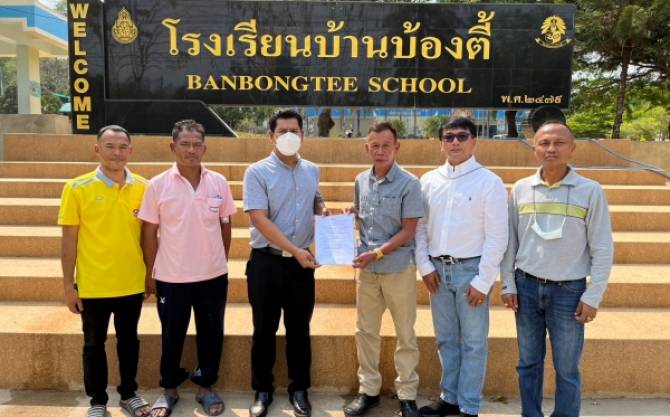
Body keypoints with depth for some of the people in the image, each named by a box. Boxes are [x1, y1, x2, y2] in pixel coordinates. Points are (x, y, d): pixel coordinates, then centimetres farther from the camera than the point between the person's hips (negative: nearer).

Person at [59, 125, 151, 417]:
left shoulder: (143, 187, -2)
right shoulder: (77, 188, -9)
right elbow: (69, 239, -5)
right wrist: (68, 284, -6)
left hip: (132, 283, 2)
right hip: (93, 285, -2)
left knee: (129, 340, 17)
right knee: (94, 344, 13)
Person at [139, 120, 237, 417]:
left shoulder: (219, 183, -2)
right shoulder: (157, 185, -7)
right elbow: (149, 232, -1)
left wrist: (221, 262, 11)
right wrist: (150, 272, 1)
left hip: (213, 276, 2)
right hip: (171, 277, -1)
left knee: (211, 334, 13)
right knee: (172, 336, 14)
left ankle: (205, 387, 32)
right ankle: (169, 389, 34)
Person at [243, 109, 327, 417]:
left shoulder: (311, 170, 7)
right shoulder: (257, 172, -8)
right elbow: (259, 219, -16)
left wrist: (324, 211, 0)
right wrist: (295, 251, -20)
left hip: (302, 262, 3)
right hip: (266, 261, -3)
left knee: (299, 330, 12)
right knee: (264, 330, 9)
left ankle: (299, 389, 28)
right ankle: (262, 390, 26)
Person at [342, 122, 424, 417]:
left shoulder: (409, 183, -10)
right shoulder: (361, 181, 5)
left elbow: (408, 232, -12)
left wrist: (376, 253, -18)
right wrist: (350, 215, -3)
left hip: (399, 268, -4)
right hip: (367, 268, 4)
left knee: (405, 335, 8)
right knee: (365, 331, 11)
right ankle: (368, 390, 26)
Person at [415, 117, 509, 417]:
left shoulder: (489, 182, -8)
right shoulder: (429, 181, 5)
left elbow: (497, 237, -10)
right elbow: (419, 227, 8)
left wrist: (483, 281, -12)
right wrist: (425, 266, 0)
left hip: (470, 269, -4)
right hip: (438, 269, 4)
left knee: (473, 342, 6)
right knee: (446, 339, 16)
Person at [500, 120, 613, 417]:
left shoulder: (591, 191, -5)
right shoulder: (521, 189, 2)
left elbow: (602, 249, -3)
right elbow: (510, 240, 7)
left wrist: (593, 296, -6)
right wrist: (508, 284, 4)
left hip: (569, 290, -2)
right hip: (527, 286, 3)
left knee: (567, 369, 7)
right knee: (528, 363, 13)